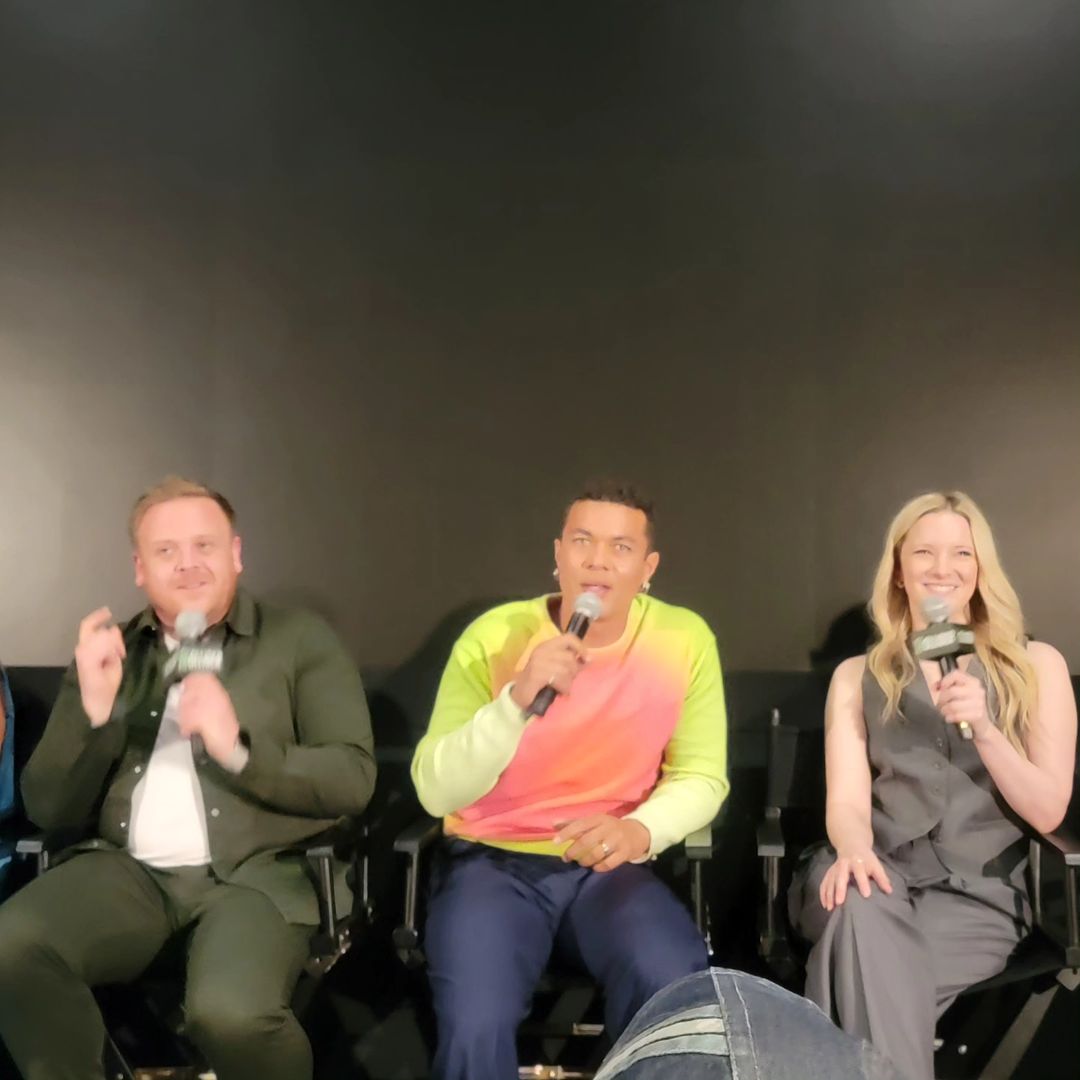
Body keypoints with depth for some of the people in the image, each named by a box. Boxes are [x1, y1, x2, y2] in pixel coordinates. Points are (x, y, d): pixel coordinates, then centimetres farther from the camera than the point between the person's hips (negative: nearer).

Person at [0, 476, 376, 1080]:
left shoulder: (301, 639, 5)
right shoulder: (110, 652, 14)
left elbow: (354, 780, -2)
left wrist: (239, 748, -17)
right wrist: (93, 709, -7)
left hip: (258, 871, -3)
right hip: (128, 869, 3)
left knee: (231, 1011, -33)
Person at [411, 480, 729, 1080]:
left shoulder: (685, 640, -6)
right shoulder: (494, 636, -11)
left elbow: (701, 776, -1)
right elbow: (436, 791, -15)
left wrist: (640, 831, -23)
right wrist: (519, 699, -31)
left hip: (609, 864, 2)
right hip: (492, 862, -1)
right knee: (476, 1029, -26)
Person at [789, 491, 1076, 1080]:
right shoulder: (857, 677, 14)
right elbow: (847, 801, 2)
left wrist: (982, 729, -15)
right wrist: (854, 849, -23)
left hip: (976, 891, -1)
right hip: (880, 877, 1)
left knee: (868, 966, -35)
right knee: (862, 911, -37)